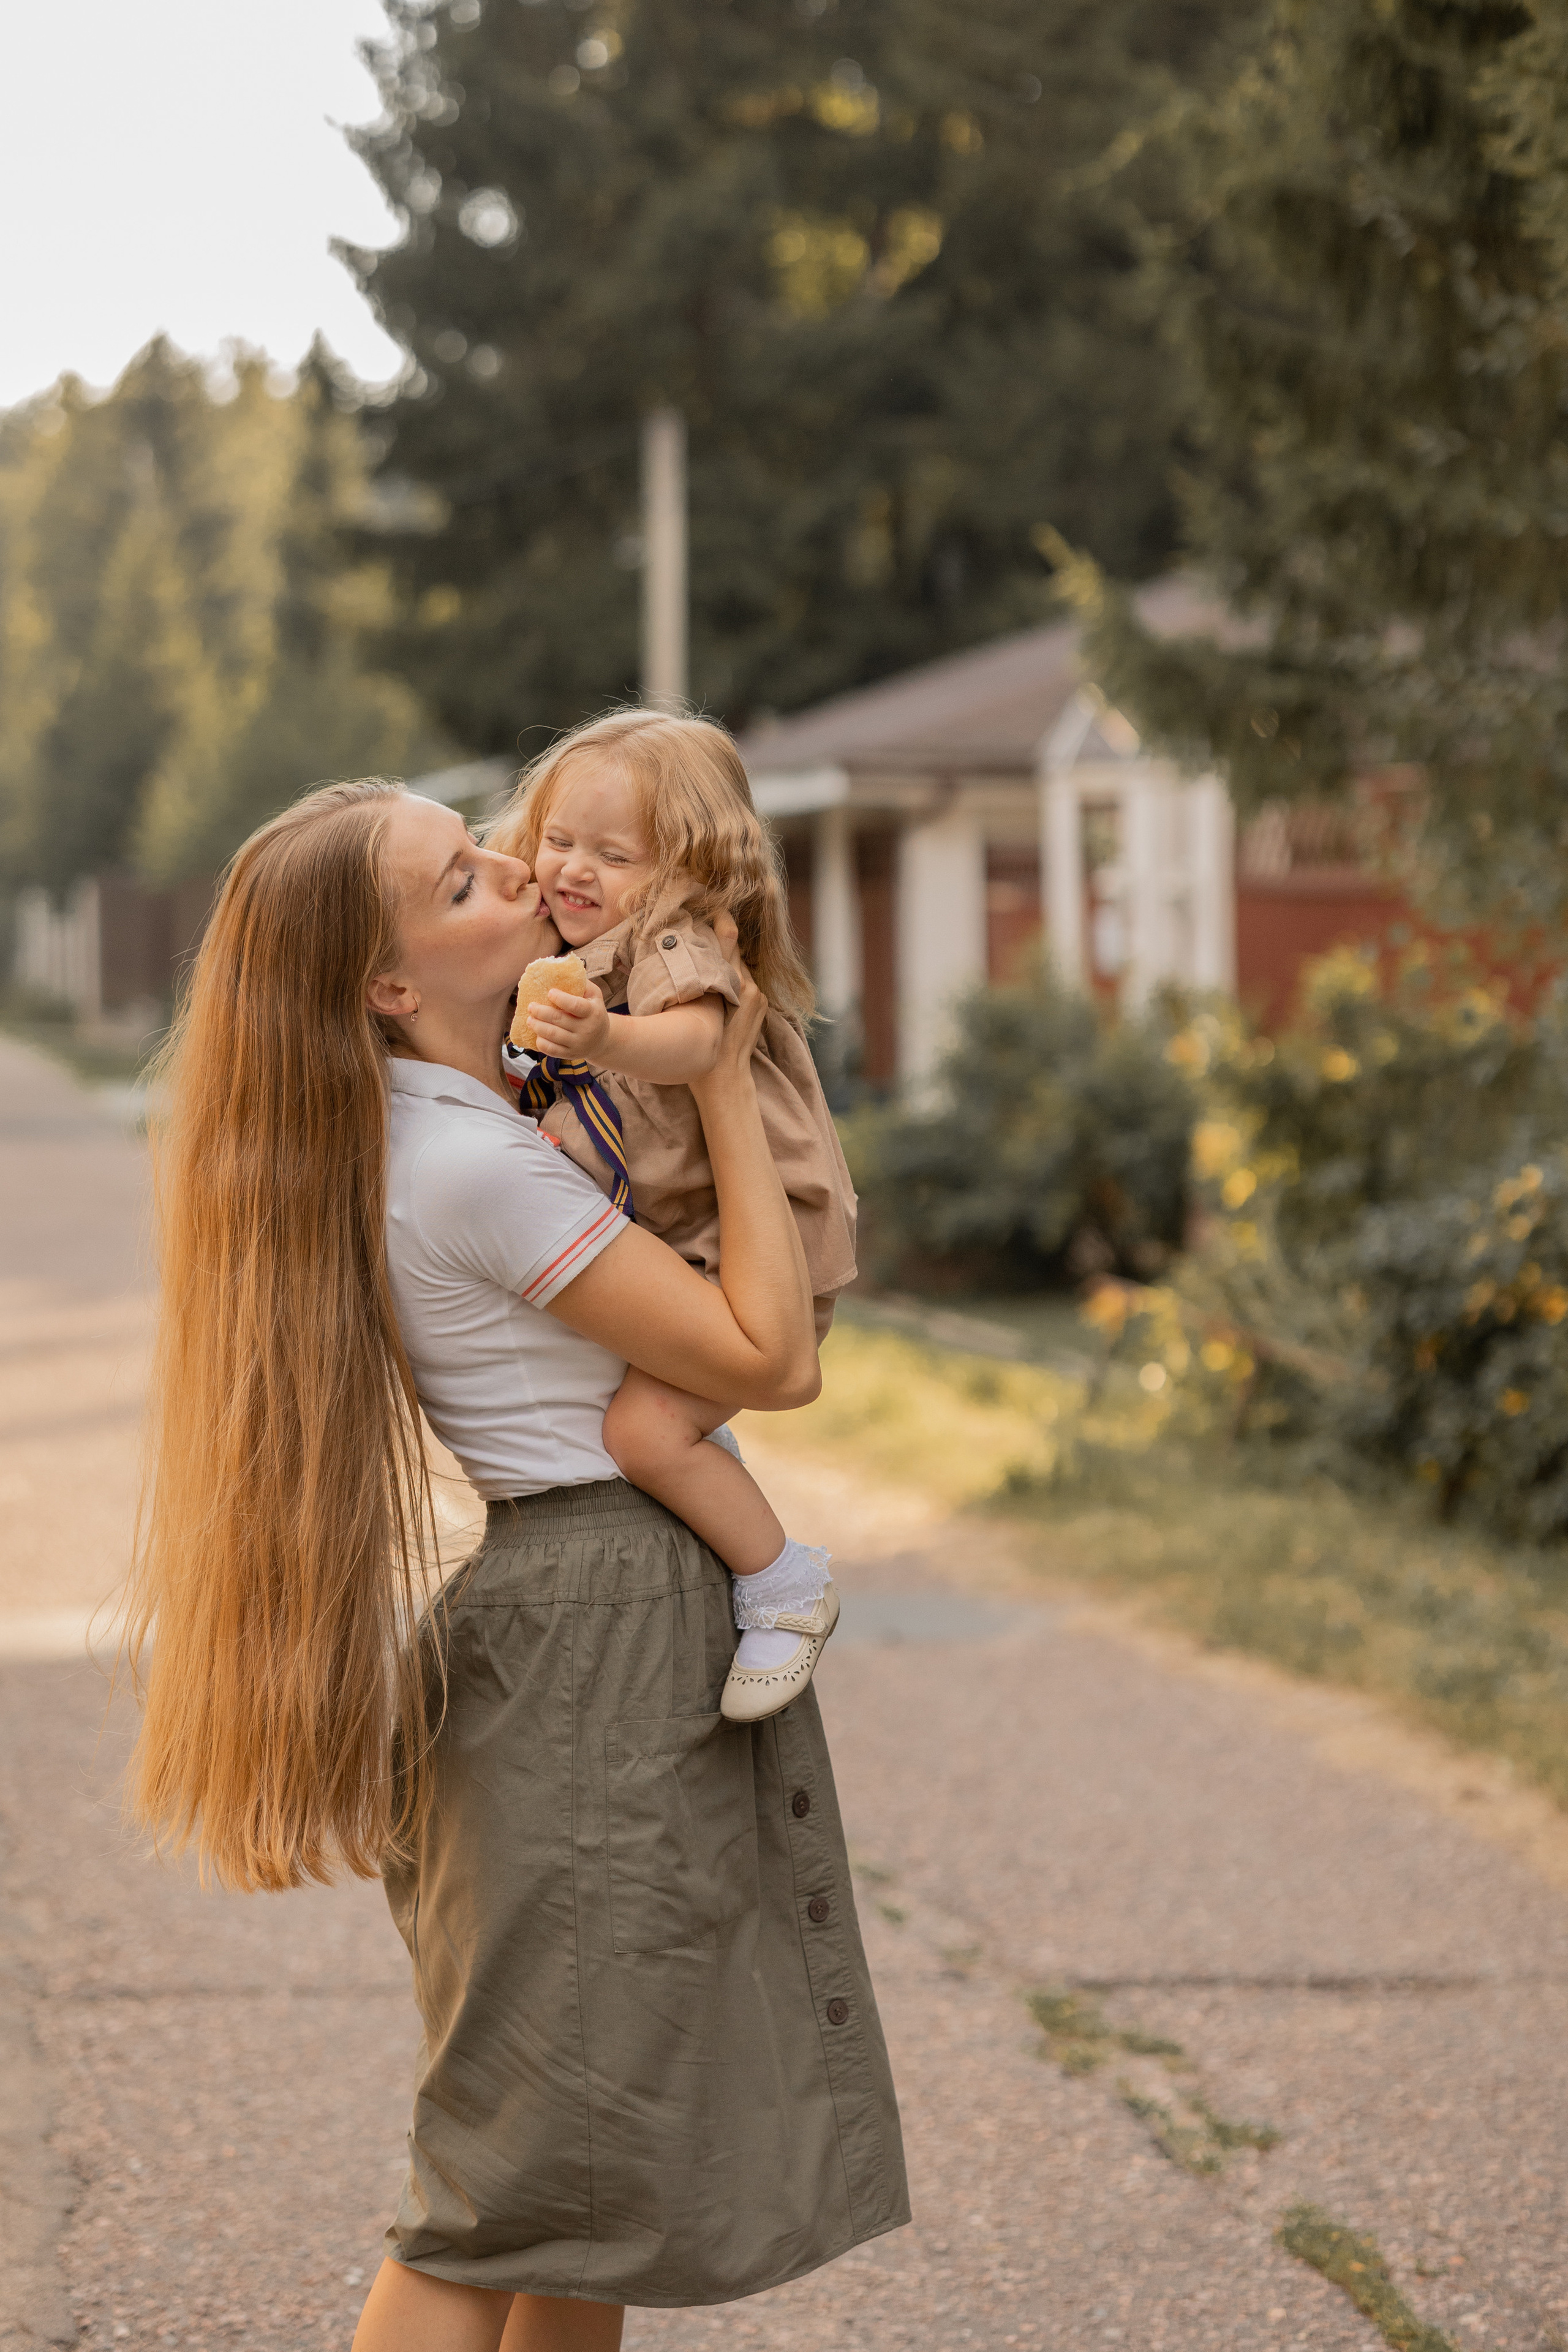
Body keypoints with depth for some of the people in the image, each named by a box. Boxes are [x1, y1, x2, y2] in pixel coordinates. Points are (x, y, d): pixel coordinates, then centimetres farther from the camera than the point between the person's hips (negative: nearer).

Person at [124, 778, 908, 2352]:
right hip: (610, 1641, -10)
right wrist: (726, 1090, -12)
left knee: (601, 2157, 16)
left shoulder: (434, 1130, 7)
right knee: (533, 2169, -4)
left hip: (596, 1615, 10)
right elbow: (768, 1357, -19)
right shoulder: (475, 1167, -22)